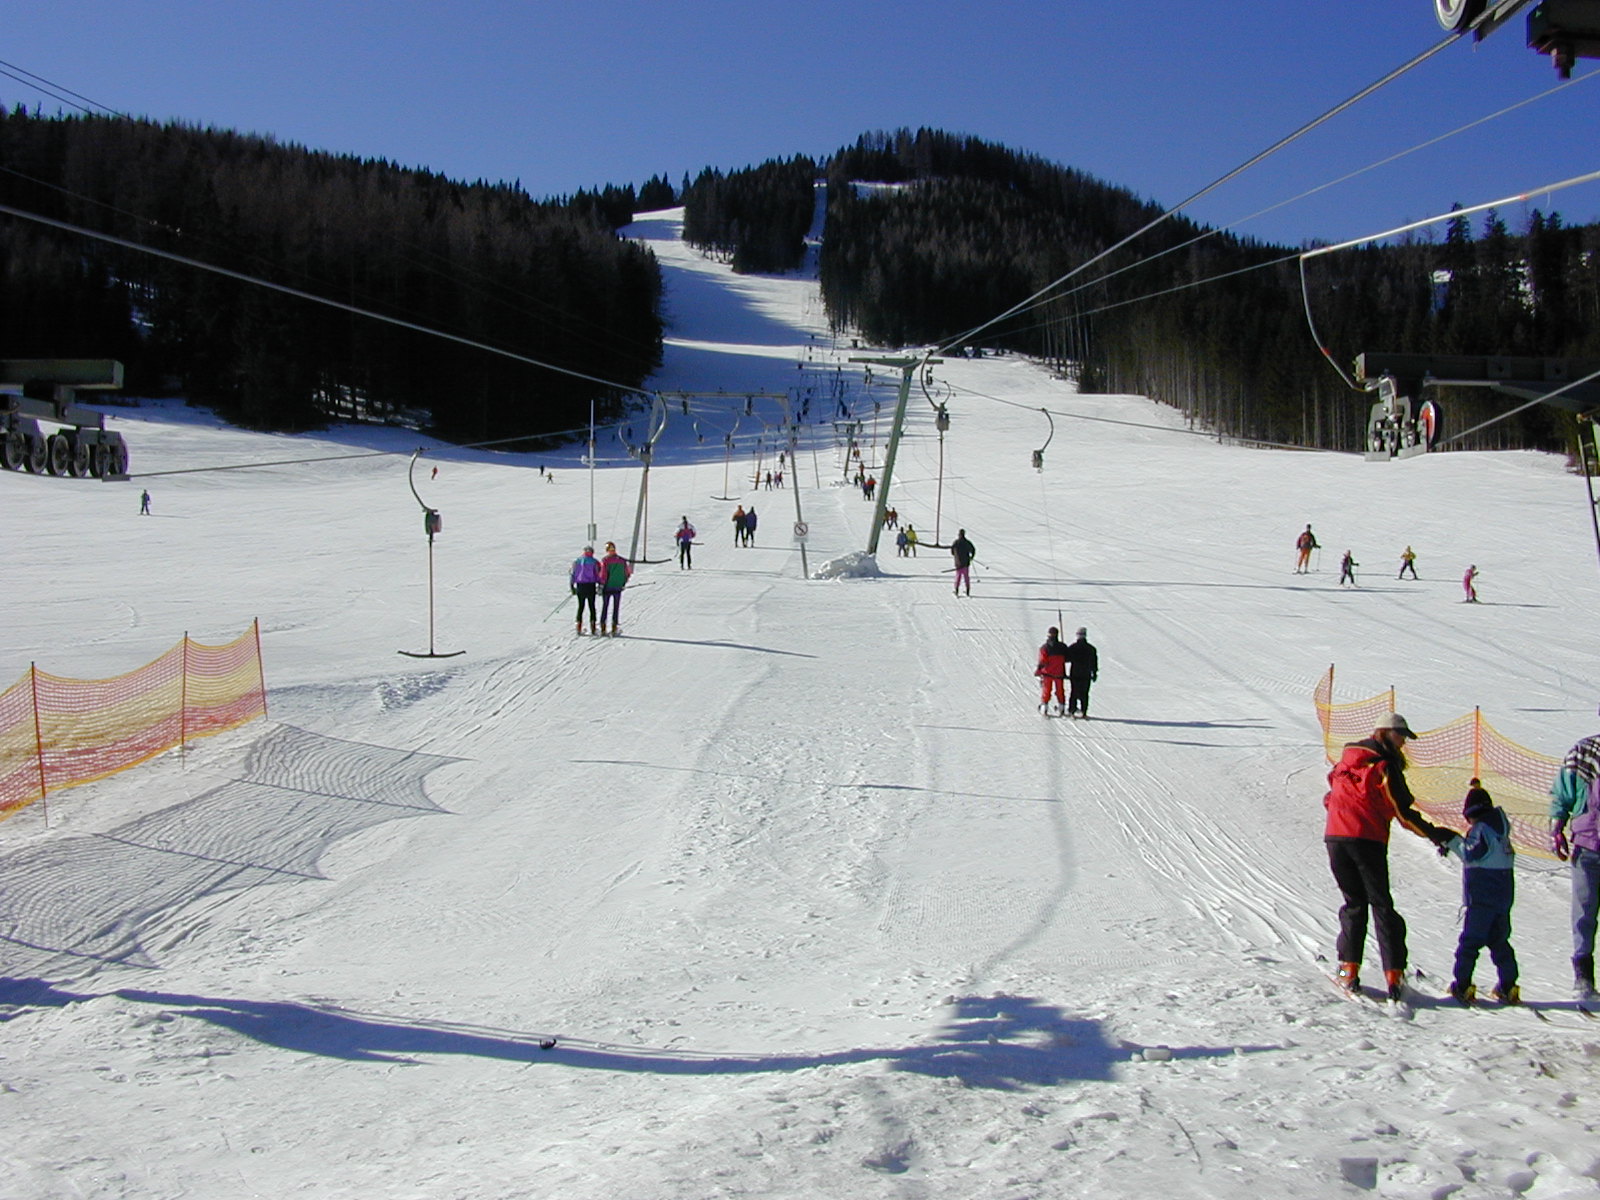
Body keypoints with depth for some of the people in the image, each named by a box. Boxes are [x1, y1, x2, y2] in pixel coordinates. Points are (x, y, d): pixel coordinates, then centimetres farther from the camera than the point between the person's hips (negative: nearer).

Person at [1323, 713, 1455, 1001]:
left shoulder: (1346, 761, 15)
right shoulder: (1384, 766, -4)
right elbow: (1403, 812, -6)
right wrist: (1434, 834, -1)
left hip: (1335, 837, 5)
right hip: (1367, 840, -5)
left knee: (1354, 903, 14)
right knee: (1381, 905, 4)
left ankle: (1348, 969, 5)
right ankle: (1394, 973, -2)